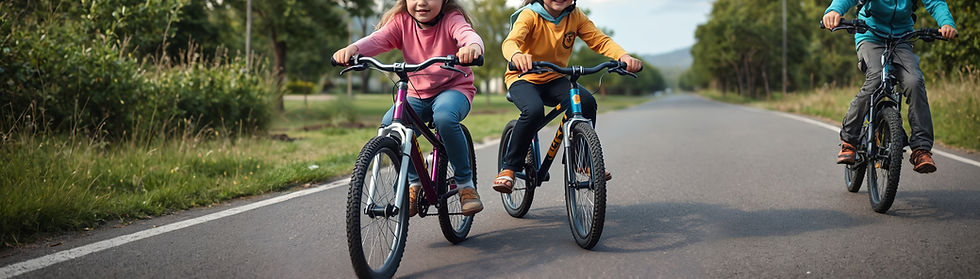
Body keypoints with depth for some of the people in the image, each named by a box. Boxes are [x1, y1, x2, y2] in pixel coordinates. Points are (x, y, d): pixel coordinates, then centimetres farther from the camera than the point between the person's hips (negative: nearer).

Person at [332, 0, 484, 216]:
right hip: (417, 93, 4)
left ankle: (465, 184, -17)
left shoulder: (452, 19, -13)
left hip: (454, 88, -3)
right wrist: (353, 49, -43)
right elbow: (378, 39, -21)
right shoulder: (401, 21, -4)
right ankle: (413, 184, -1)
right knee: (388, 126, -25)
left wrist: (473, 46, -61)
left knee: (444, 118, -38)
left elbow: (468, 34, -34)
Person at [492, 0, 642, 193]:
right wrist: (516, 56, -58)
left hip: (555, 80, 4)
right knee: (534, 110, -35)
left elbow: (600, 40, -11)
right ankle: (509, 168, -18)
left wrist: (623, 56, -32)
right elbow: (511, 41, -32)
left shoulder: (575, 16, -3)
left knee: (586, 101, -25)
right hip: (523, 78, -4)